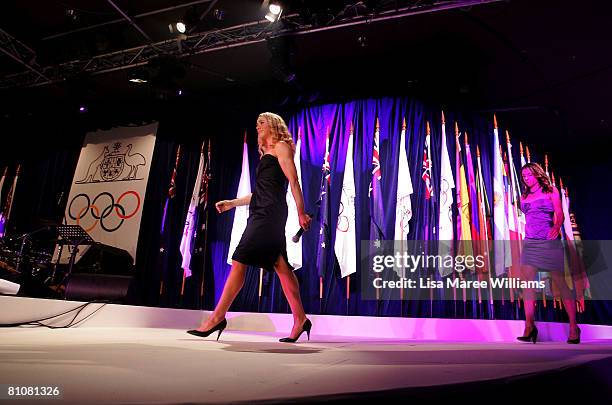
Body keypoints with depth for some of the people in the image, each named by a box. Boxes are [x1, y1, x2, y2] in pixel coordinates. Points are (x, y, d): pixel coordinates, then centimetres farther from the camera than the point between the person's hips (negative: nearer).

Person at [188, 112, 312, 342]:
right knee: (280, 265, 3)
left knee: (240, 261, -12)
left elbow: (293, 181, -6)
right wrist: (232, 203, 25)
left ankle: (218, 317, -8)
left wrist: (301, 213, -13)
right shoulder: (267, 154, 29)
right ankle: (300, 319, 5)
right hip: (262, 212, 9)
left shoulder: (281, 146, 5)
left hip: (270, 212, -9)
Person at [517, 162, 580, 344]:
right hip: (529, 242, 4)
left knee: (560, 281, -2)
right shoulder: (524, 197, 16)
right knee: (527, 281, -6)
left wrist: (556, 227, -19)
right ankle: (529, 326, -5)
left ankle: (573, 326, 8)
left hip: (549, 241, -4)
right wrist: (527, 234, 9)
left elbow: (559, 214, -3)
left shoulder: (551, 191, 6)